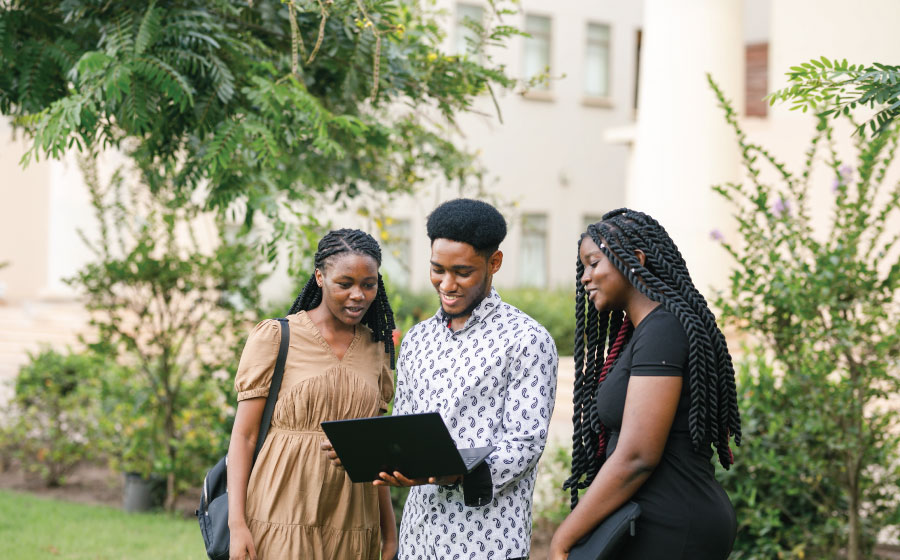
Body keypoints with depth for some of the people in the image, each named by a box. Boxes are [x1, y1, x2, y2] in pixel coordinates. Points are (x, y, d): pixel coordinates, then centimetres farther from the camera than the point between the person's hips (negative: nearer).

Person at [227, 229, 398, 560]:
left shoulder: (377, 349, 12)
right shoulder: (274, 337, -1)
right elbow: (243, 435, -3)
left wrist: (389, 532, 10)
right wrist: (237, 524, -12)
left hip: (352, 526, 4)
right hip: (285, 517, -4)